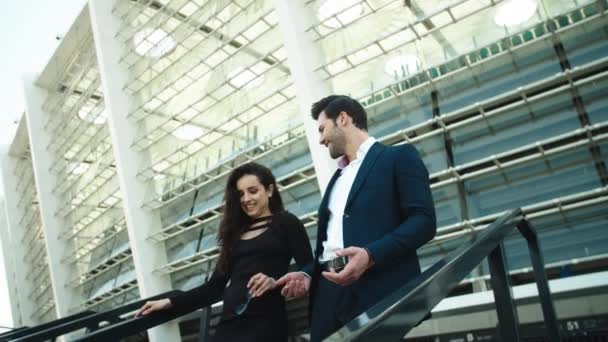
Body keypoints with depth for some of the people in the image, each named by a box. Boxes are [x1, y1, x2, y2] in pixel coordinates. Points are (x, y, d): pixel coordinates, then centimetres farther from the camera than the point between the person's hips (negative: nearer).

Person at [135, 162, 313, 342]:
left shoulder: (286, 223, 7)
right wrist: (170, 302, 11)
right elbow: (215, 286, 19)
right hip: (229, 323, 5)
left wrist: (275, 282, -20)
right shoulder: (235, 233, 21)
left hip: (264, 322, -4)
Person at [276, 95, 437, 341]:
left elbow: (423, 220, -8)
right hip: (329, 294, 6)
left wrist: (371, 255, -21)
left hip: (380, 293, -6)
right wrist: (307, 273, 7)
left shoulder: (399, 156, 4)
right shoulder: (337, 178, 26)